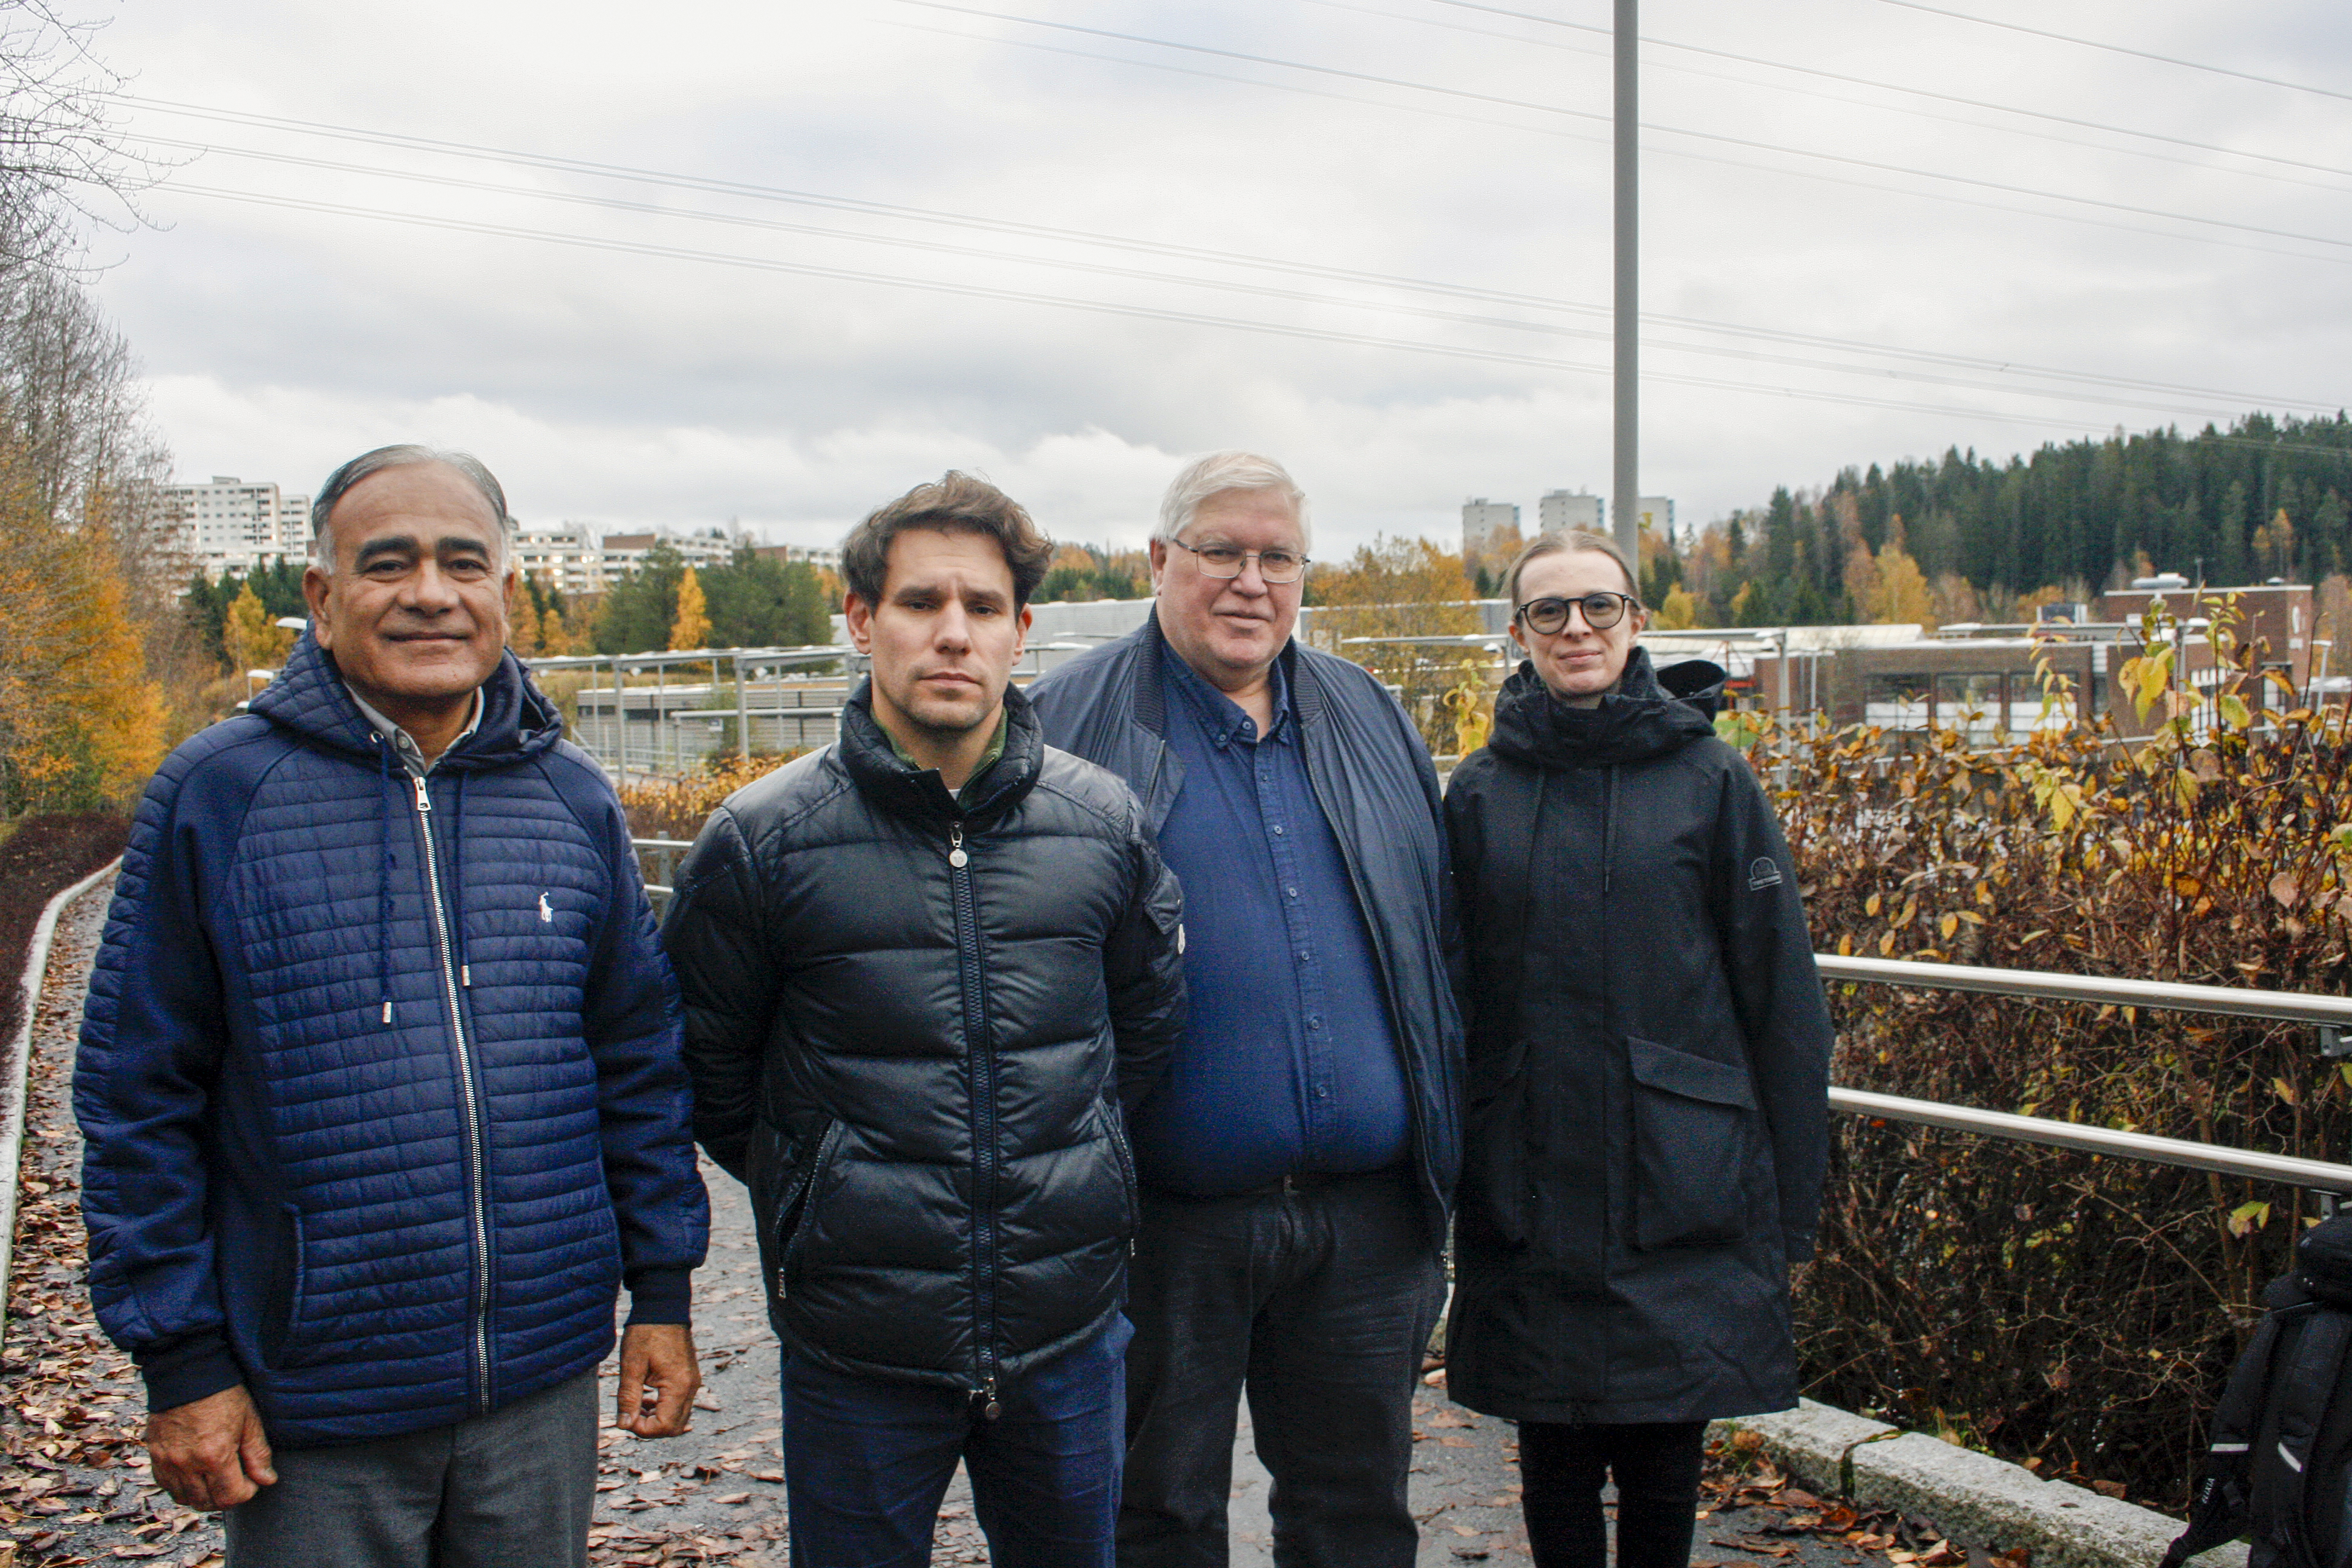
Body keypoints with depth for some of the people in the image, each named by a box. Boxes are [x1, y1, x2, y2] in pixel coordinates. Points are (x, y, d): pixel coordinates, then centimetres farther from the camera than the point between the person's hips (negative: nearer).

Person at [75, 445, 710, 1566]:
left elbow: (640, 1065, 7)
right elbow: (137, 1098, -4)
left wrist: (661, 1294, 6)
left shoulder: (574, 801, 2)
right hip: (312, 1412, -2)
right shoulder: (216, 794, -7)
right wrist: (180, 1359, -6)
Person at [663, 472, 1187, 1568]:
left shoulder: (1102, 819, -1)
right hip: (856, 1350, -2)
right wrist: (812, 1191, 5)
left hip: (1068, 1326, 3)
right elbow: (706, 1066, 3)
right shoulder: (761, 838, -9)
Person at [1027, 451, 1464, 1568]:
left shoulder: (1373, 723, 10)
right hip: (1167, 1217, -3)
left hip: (1367, 1213, 4)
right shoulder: (1071, 726, -4)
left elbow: (1440, 947, 15)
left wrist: (1445, 1148, 11)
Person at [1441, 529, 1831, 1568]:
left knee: (1662, 1465, 9)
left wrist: (1790, 1208, -1)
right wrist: (1442, 1178, 6)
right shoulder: (1479, 792, 3)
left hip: (1682, 1200, -1)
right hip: (1526, 1200, 1)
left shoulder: (1710, 779, -2)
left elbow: (1783, 1002, 0)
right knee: (1554, 1465, 11)